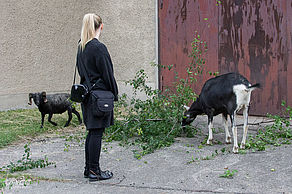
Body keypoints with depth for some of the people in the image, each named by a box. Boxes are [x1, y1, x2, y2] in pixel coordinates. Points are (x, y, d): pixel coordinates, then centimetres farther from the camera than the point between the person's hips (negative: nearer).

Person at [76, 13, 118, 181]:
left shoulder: (81, 47, 9)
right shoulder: (99, 47, -16)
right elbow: (107, 73, -14)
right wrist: (115, 93, -5)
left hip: (87, 94, 8)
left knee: (92, 132, 15)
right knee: (97, 132, -3)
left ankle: (88, 168, 21)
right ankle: (94, 171, 3)